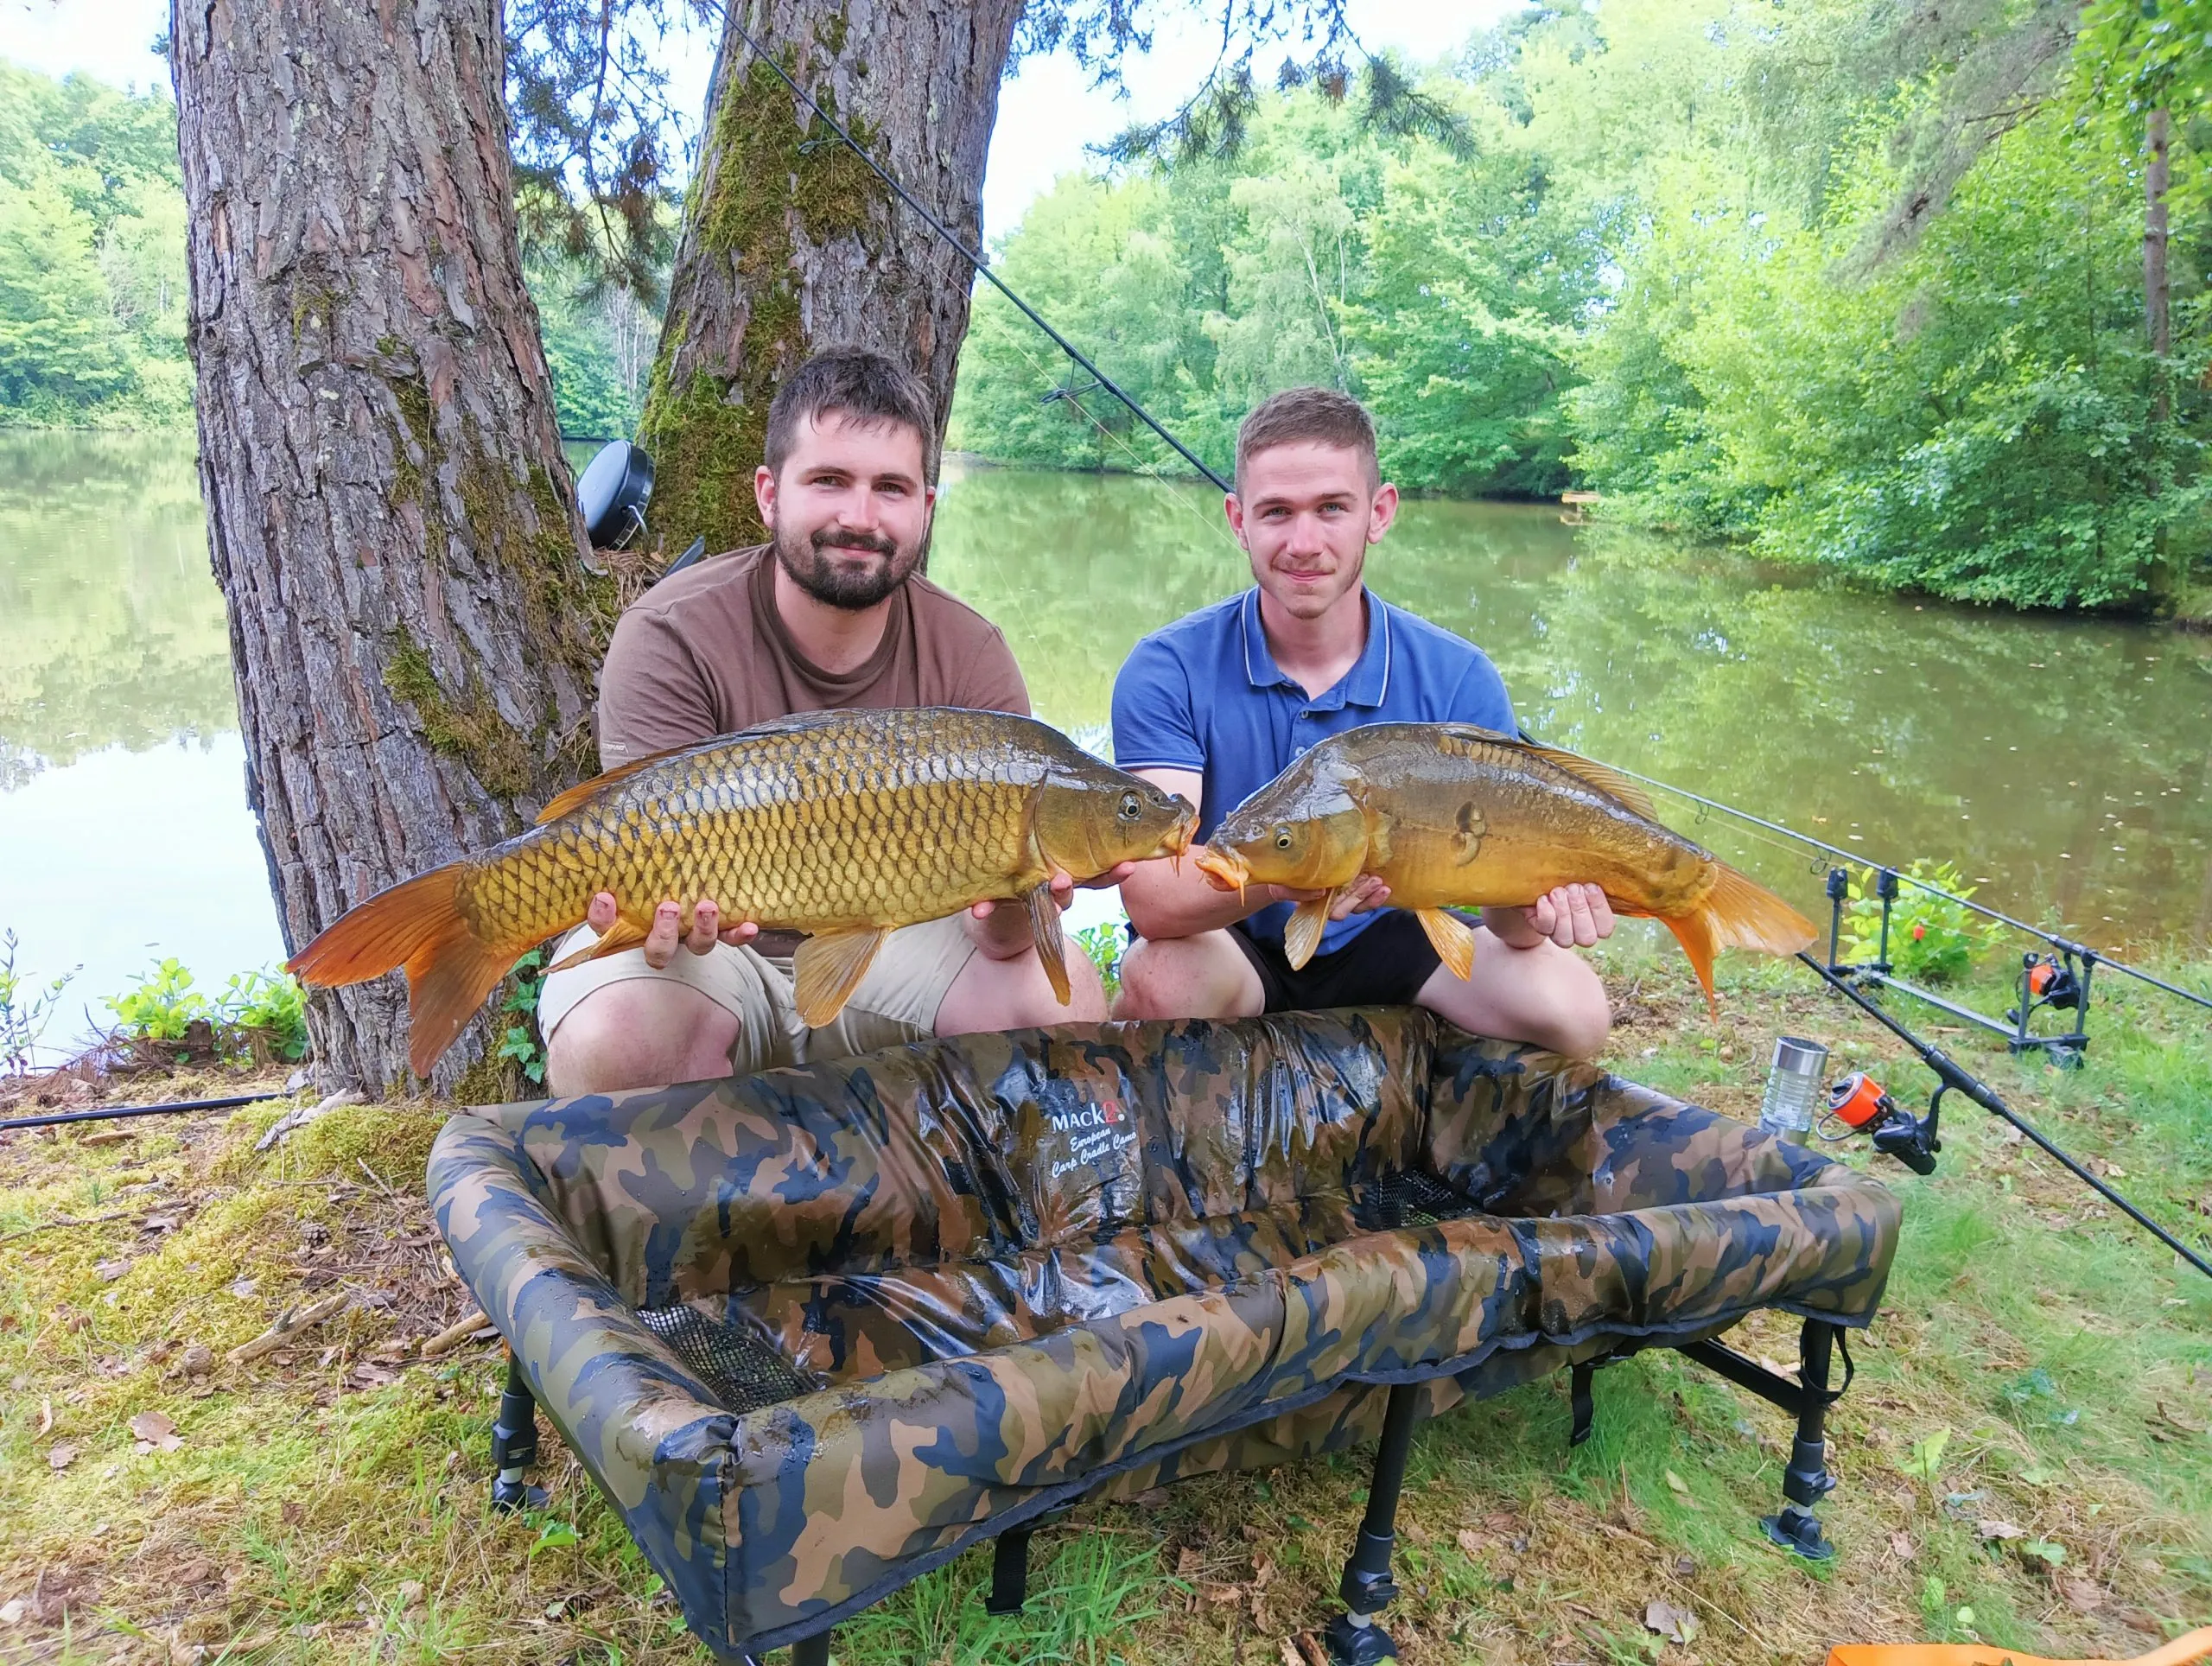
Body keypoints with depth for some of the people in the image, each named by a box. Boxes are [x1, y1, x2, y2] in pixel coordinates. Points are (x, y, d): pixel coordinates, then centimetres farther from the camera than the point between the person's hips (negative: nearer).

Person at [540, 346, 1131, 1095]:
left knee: (1065, 996, -20)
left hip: (889, 942, 3)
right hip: (716, 948, -2)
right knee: (612, 1045, -33)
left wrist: (1012, 912, -39)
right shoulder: (672, 637, -17)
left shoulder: (970, 656, -10)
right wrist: (670, 917, -47)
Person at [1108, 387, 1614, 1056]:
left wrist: (1532, 907, -39)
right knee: (1161, 983, -36)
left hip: (1383, 938, 3)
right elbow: (1150, 896, -28)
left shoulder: (1458, 680, -10)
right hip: (1224, 945, -2)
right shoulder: (1168, 671, -17)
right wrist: (1278, 880, -48)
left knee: (1569, 1007, -22)